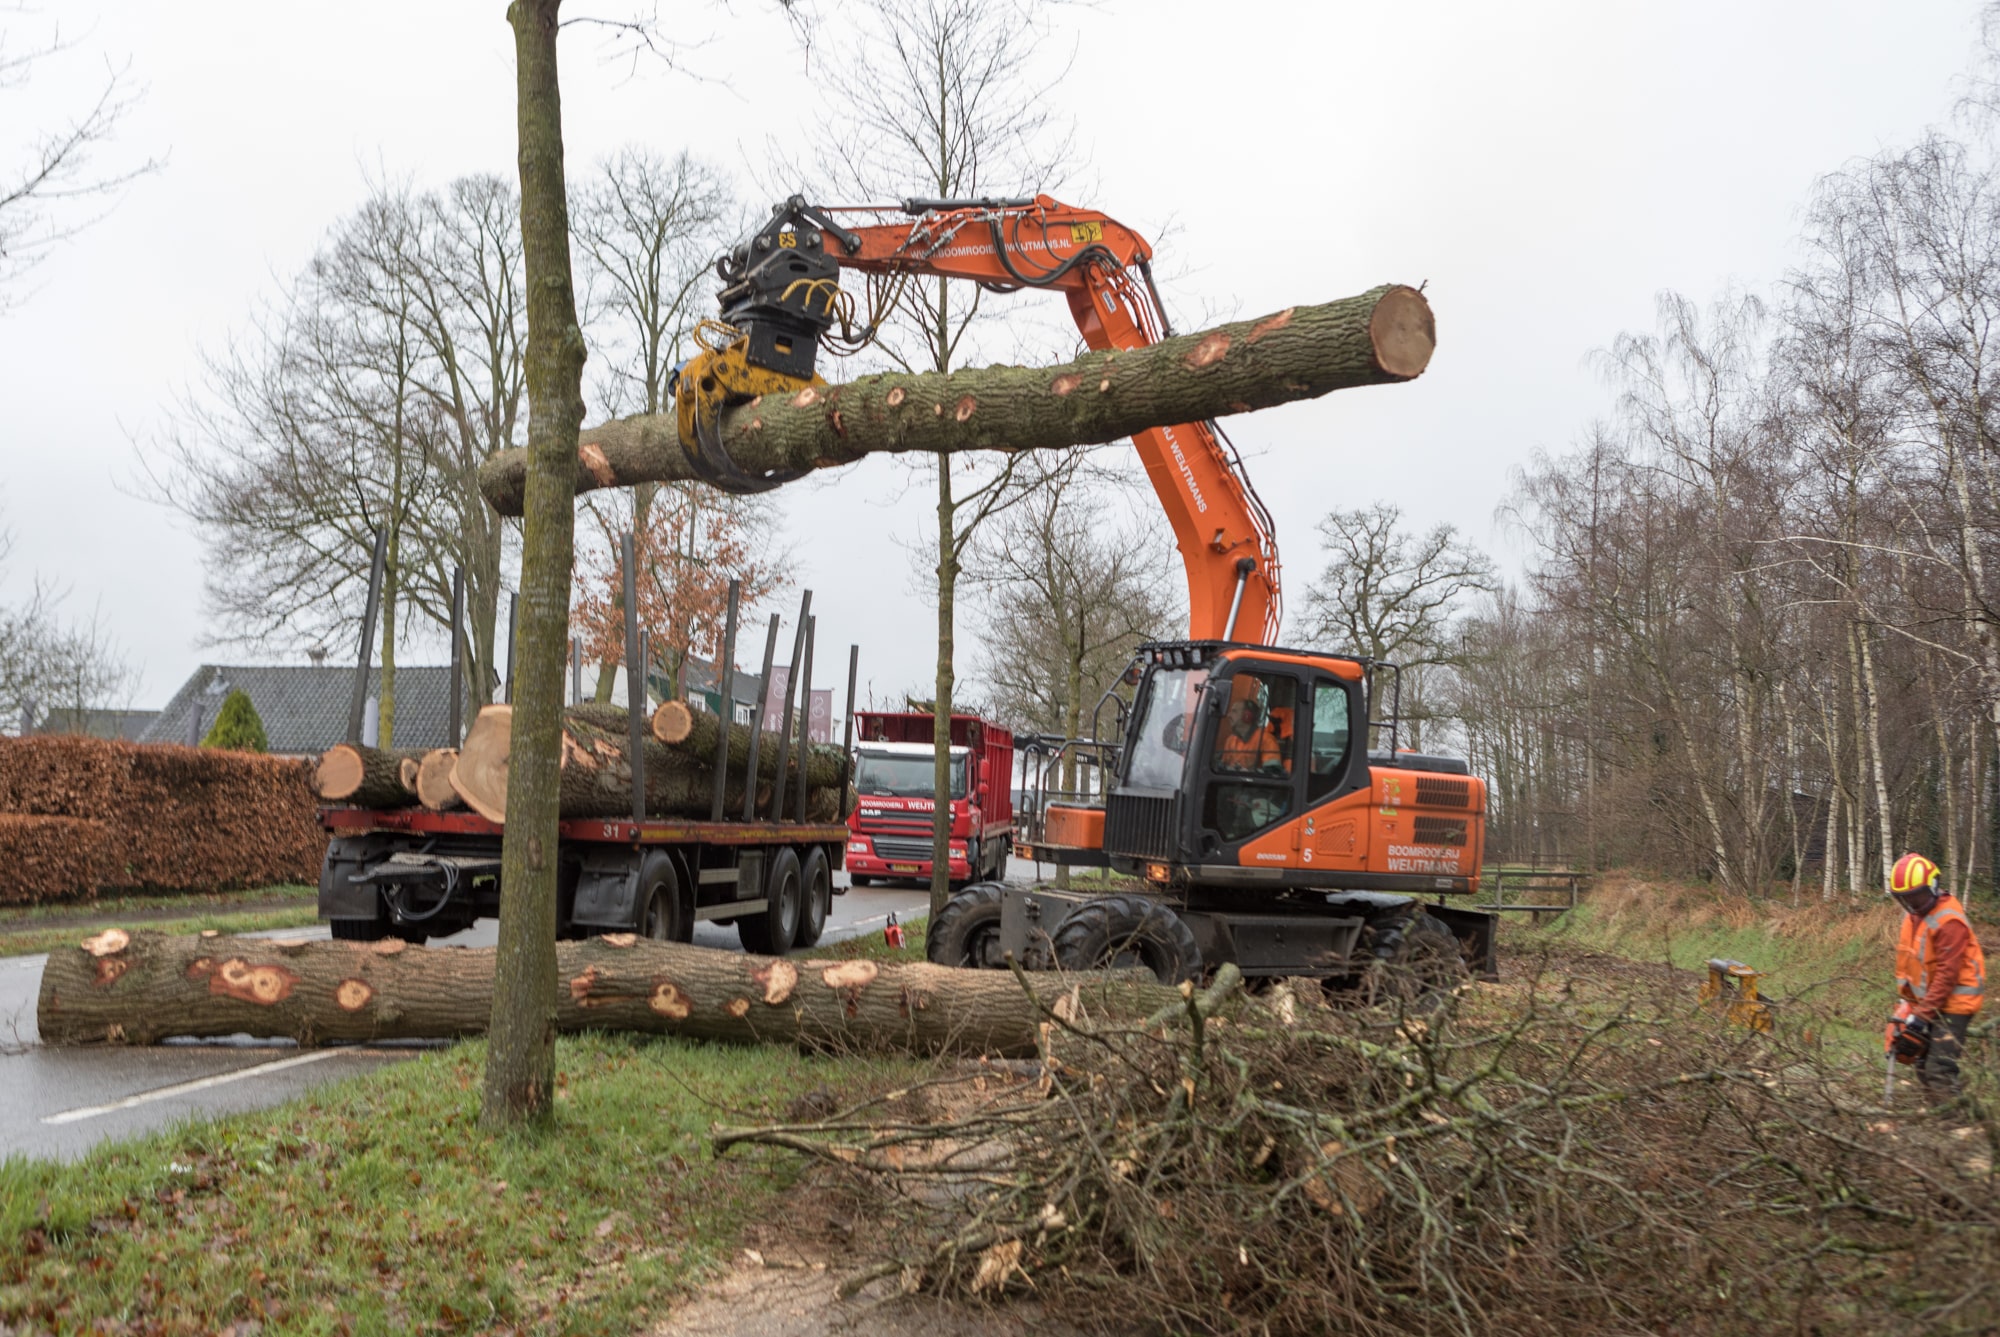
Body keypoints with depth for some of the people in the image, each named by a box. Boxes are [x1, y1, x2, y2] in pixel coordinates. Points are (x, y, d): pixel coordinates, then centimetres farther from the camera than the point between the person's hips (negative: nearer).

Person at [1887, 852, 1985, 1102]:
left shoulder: (1949, 921, -23)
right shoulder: (1913, 913, 5)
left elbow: (1947, 974, -23)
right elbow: (1906, 961, 15)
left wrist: (1923, 1013, -21)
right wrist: (1906, 996, 11)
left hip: (1952, 1004, -9)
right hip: (1926, 1001, 9)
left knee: (1940, 1071, -13)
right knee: (1924, 1066, 14)